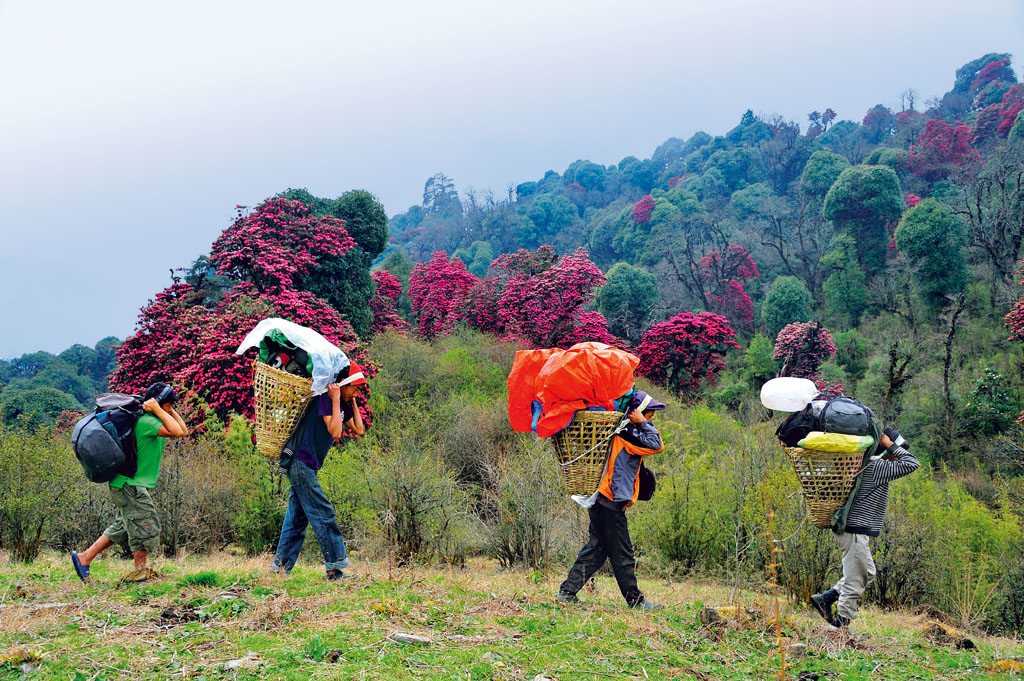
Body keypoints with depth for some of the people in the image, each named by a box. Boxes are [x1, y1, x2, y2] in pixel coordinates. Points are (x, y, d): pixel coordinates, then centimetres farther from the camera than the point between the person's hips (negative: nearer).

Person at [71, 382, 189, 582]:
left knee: (122, 528, 16)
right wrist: (158, 410, -22)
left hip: (130, 485, 11)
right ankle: (141, 571, 6)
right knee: (145, 526, -3)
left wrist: (171, 411, 8)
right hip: (131, 485, -11)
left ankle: (84, 558, 20)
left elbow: (184, 430, 15)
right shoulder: (145, 421, -19)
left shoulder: (152, 420, 12)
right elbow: (176, 432, -31)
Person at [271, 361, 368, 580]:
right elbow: (335, 432, -25)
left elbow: (359, 431, 13)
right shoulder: (325, 398, -15)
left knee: (297, 516, 11)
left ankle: (281, 565, 16)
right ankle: (335, 567, -7)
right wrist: (336, 400, -21)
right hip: (301, 462, -10)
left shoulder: (344, 404, 13)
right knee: (323, 514, -9)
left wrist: (353, 402, 10)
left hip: (306, 466, 10)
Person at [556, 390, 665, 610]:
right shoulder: (627, 433, -12)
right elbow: (656, 444, -20)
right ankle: (635, 600, 9)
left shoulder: (623, 431, 18)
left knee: (597, 547, 12)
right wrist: (643, 423, -10)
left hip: (600, 499, 10)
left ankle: (567, 592, 9)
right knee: (622, 554, 0)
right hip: (611, 501, -9)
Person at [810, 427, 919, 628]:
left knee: (867, 574, 18)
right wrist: (890, 445, -12)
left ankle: (825, 598, 14)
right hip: (856, 530, -10)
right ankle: (841, 622, 3)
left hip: (852, 529, 10)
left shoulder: (869, 464, 13)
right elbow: (912, 464, -16)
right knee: (855, 580, -2)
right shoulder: (877, 467, -15)